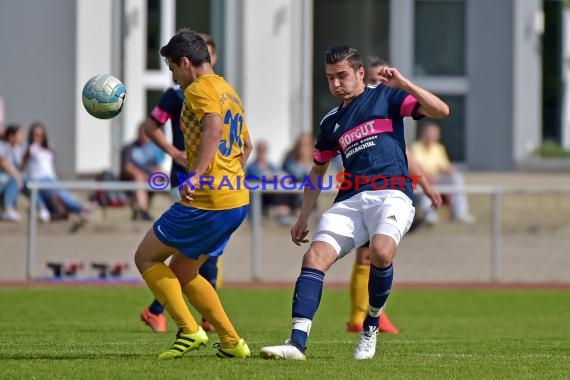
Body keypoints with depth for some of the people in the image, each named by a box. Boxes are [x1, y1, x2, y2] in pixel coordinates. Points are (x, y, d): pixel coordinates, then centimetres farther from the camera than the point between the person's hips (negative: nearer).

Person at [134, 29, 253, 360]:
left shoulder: (200, 89, -9)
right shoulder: (230, 92, 20)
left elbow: (214, 128, -29)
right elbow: (247, 144, 31)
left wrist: (196, 175, -36)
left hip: (207, 200, -9)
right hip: (238, 199, 9)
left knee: (146, 257, 5)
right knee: (183, 273, 20)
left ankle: (189, 331, -5)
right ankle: (231, 342, 13)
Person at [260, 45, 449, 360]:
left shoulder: (385, 97, 8)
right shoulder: (331, 122, 22)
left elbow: (441, 111, -1)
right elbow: (317, 171, 32)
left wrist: (403, 84, -11)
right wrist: (303, 218, 26)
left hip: (391, 194, -5)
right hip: (350, 200, 5)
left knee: (381, 252, -33)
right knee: (315, 257, -18)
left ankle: (371, 326, -7)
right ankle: (297, 342, -25)